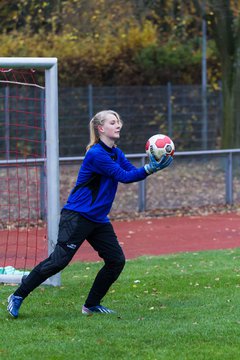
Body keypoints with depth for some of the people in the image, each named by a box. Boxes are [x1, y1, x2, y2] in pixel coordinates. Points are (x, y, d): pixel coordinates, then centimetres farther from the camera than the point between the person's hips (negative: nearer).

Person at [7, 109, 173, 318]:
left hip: (98, 220, 9)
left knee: (116, 260, 1)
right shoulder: (96, 154, -17)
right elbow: (124, 177, -20)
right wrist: (149, 168, -27)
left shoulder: (117, 153, 11)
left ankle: (91, 305, 14)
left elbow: (133, 172, 3)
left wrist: (153, 166, -14)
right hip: (77, 216, -9)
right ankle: (18, 296, -3)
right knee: (59, 260, -14)